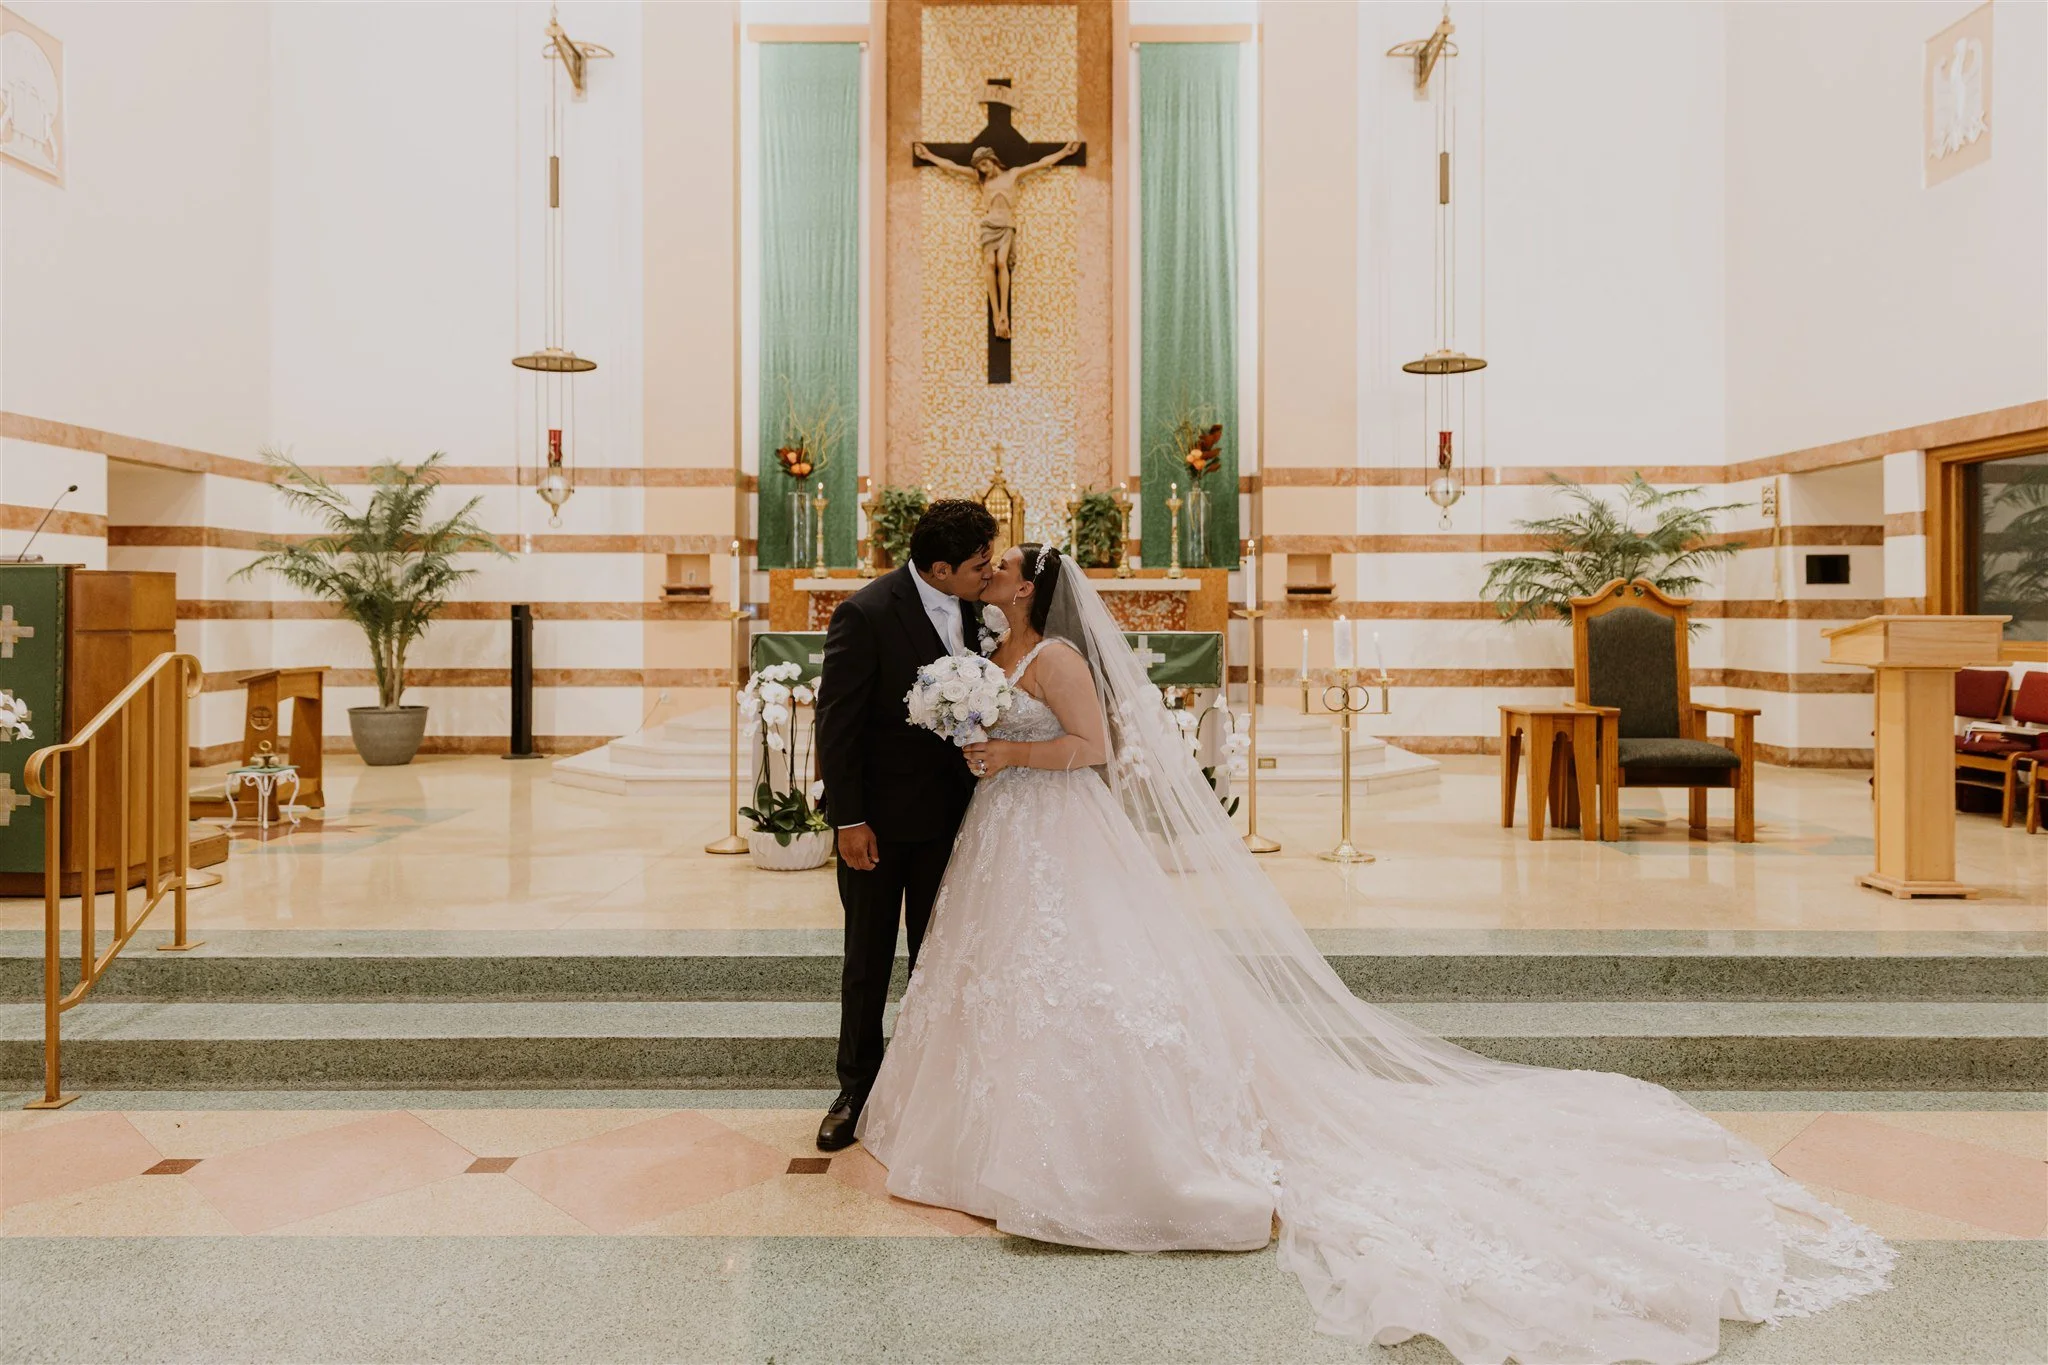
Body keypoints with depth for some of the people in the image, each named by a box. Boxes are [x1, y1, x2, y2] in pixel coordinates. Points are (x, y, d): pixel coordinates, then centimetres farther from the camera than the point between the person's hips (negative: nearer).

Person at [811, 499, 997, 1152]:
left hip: (948, 812, 5)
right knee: (868, 960, 11)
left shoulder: (972, 608, 0)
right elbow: (836, 723, -16)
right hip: (879, 817, -5)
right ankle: (856, 1089, 27)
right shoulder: (865, 614, -18)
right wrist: (850, 820, -16)